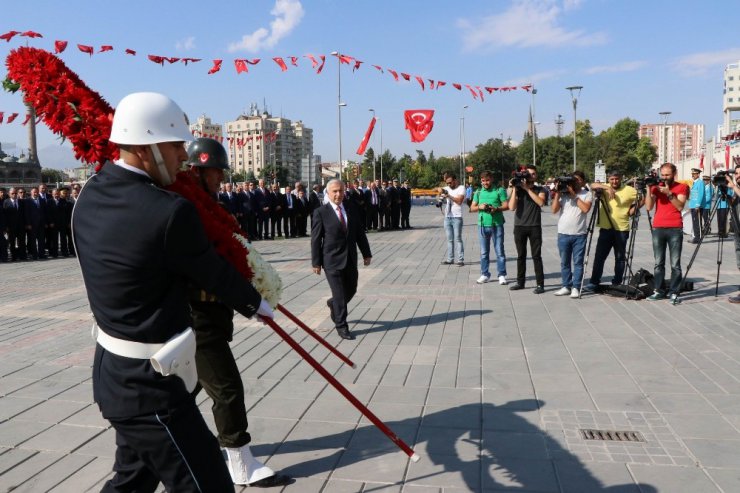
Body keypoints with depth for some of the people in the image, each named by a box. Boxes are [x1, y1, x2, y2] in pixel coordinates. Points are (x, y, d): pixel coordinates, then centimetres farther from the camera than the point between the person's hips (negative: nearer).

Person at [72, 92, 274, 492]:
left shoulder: (90, 197, 0)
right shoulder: (169, 212, -24)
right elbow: (216, 275, -11)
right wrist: (257, 304, 7)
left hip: (113, 370, 9)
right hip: (149, 385, -9)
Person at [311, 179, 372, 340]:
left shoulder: (352, 208, 4)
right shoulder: (321, 212, -9)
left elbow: (360, 232, 9)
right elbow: (316, 239, -7)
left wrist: (366, 253, 7)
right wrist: (316, 262, -8)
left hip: (350, 258, 5)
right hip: (332, 260, -5)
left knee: (351, 290, 15)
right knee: (339, 294, -3)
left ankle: (333, 304, 45)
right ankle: (341, 326, 11)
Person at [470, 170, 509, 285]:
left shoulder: (500, 190, 0)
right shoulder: (478, 192, 10)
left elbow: (506, 206, -4)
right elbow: (472, 208, 10)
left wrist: (496, 208, -22)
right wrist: (480, 207, -11)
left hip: (497, 225, -3)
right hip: (482, 225, 3)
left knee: (499, 251, 0)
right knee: (484, 252, 8)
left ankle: (501, 275, 6)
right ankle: (485, 274, 16)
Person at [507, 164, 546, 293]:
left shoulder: (539, 190, 5)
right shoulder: (518, 189, 5)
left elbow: (541, 202, -17)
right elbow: (511, 207, -8)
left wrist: (527, 188, -16)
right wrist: (514, 189, -10)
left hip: (534, 227, -1)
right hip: (519, 227, 2)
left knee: (536, 256, -3)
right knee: (521, 255, 9)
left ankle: (540, 284, -1)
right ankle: (520, 282, 17)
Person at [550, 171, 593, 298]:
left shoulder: (586, 194, 3)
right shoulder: (563, 193, 5)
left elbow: (586, 208, -14)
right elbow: (554, 210, 0)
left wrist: (574, 195, -11)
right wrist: (557, 194, -6)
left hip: (579, 234, -2)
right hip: (563, 234, 2)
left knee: (578, 262, 0)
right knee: (564, 262, 8)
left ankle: (576, 288, 4)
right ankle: (566, 286, 17)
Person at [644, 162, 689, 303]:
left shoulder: (681, 187, 5)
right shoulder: (656, 187, 10)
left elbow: (680, 206, -8)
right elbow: (648, 206, -1)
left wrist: (669, 193, -16)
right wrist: (649, 189, -8)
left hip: (675, 229, -2)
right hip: (657, 228, 3)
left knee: (675, 264, -4)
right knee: (659, 263, 5)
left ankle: (674, 293, -2)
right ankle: (659, 291, 10)